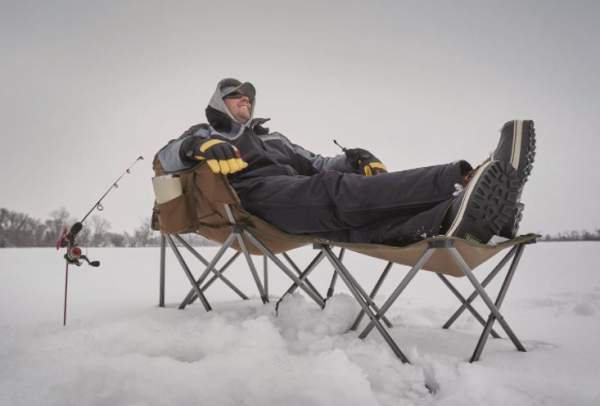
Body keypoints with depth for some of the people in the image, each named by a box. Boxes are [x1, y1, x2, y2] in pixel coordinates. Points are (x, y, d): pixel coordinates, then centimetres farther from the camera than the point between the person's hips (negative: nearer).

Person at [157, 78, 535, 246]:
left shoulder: (272, 136, 42)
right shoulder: (206, 133, 27)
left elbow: (315, 163, 33)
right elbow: (165, 158, 8)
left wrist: (353, 159, 11)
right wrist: (199, 146, -16)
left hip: (303, 195, 6)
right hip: (259, 193, -5)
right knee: (337, 190, -34)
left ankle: (460, 216, -59)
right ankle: (465, 177, -53)